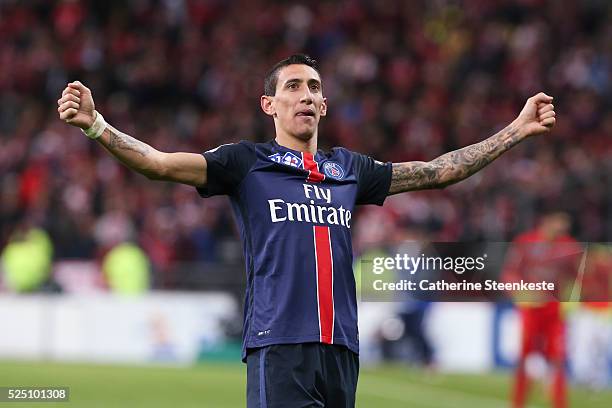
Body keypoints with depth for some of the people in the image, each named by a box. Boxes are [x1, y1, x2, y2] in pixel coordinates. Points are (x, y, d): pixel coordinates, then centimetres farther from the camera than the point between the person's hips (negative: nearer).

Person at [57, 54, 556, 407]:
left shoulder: (350, 169, 20)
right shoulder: (247, 163, 7)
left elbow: (437, 171, 25)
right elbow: (160, 163, -4)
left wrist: (518, 129, 24)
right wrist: (96, 125, -19)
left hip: (341, 349, 5)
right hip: (278, 347, -5)